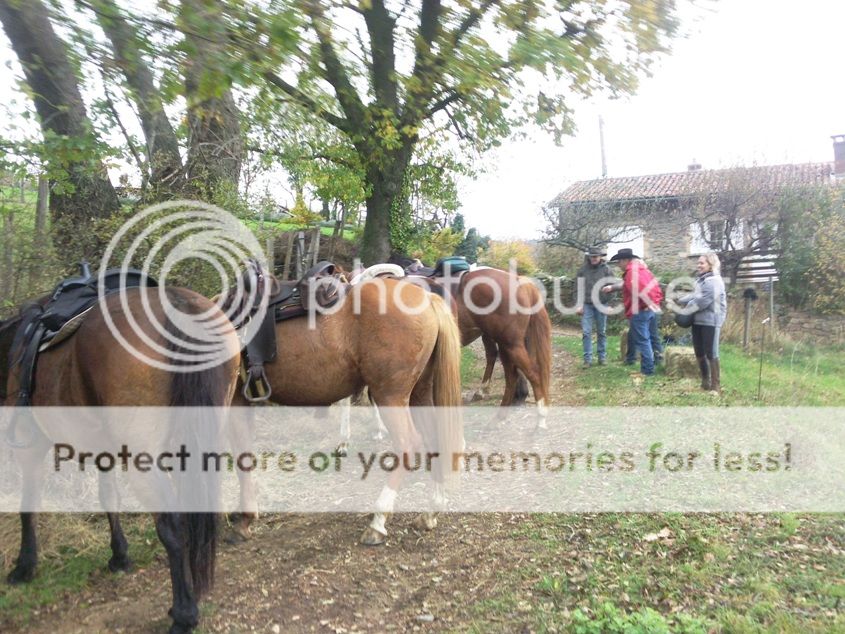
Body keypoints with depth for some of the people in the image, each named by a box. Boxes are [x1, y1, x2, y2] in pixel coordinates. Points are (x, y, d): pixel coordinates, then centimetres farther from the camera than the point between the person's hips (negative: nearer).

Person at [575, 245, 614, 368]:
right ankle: (588, 358, 2)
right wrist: (579, 305, -2)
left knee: (601, 332, 9)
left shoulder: (606, 269, -2)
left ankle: (602, 356, 19)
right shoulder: (583, 270, 0)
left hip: (601, 304, 0)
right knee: (586, 332, -3)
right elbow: (579, 288, 2)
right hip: (587, 305, 0)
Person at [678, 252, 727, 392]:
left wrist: (688, 307, -13)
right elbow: (694, 296, 16)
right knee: (699, 353, 14)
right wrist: (678, 301, 4)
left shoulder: (714, 280, -14)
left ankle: (716, 385, 7)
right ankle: (705, 382, 28)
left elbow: (704, 300, -22)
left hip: (710, 321, -9)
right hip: (698, 321, 9)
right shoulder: (700, 279, 16)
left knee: (711, 353, -3)